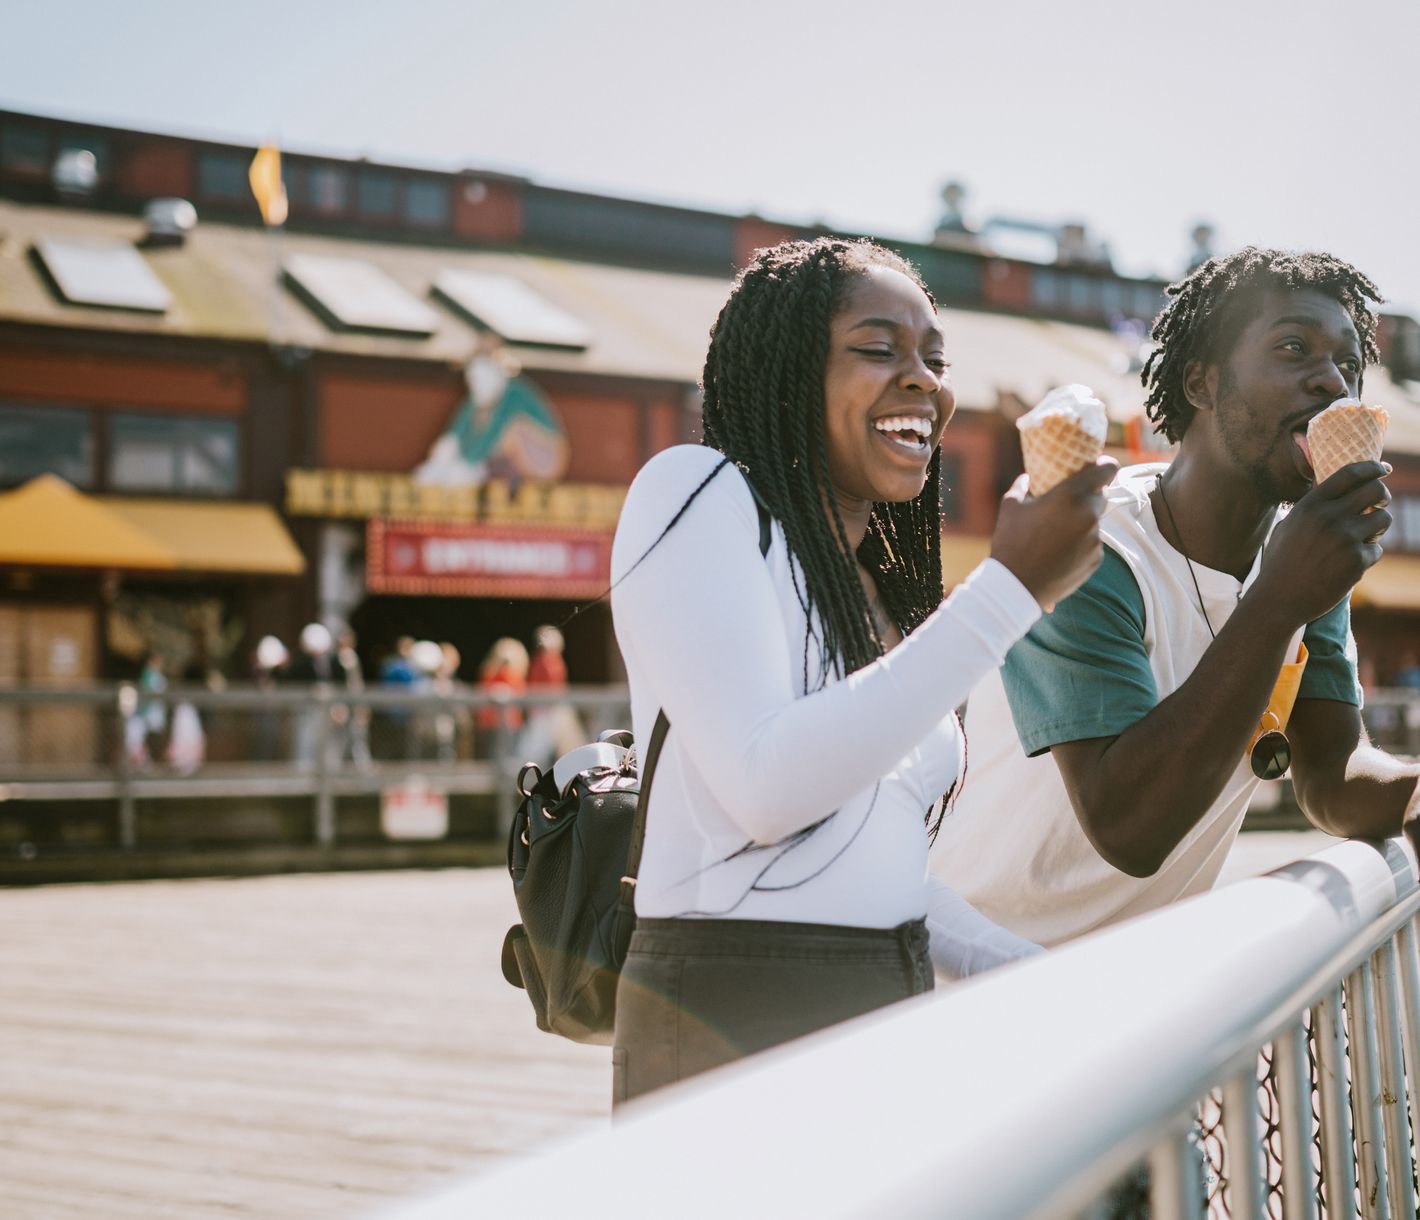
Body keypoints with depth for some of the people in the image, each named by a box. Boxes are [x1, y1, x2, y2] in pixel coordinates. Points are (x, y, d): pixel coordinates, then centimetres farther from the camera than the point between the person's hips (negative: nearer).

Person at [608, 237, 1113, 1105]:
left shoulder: (883, 594, 18)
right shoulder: (698, 494, -6)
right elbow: (767, 787, -21)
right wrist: (1011, 588, -19)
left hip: (889, 1034, 8)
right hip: (730, 1038, -8)